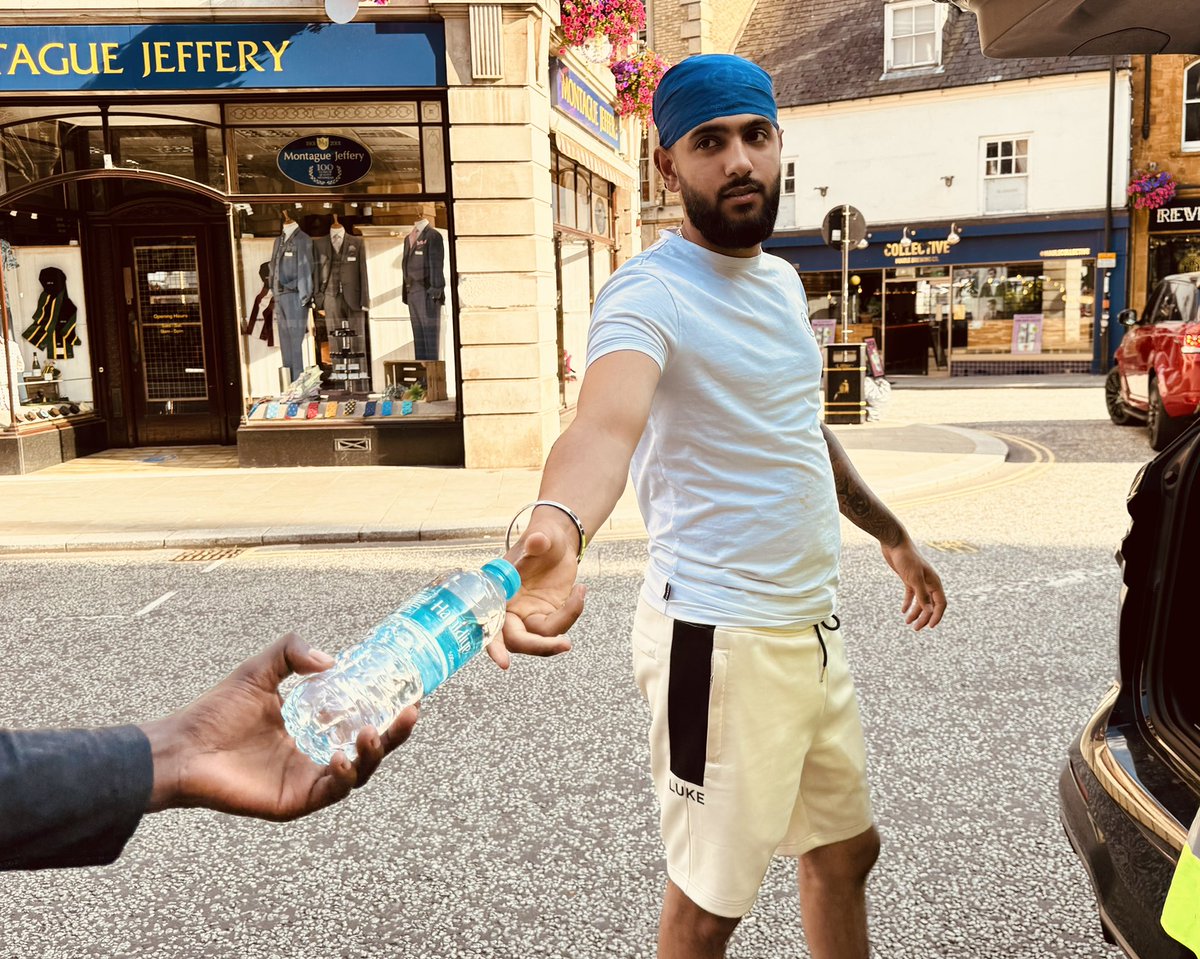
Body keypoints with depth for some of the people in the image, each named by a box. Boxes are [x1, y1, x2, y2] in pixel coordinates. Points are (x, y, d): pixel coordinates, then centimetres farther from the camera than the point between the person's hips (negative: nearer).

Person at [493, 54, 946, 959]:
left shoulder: (782, 280, 10)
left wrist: (891, 534, 31)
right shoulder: (649, 293, -18)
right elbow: (606, 424, -39)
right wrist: (556, 534, -60)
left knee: (848, 850, 24)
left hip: (815, 625, 8)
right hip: (719, 637, -8)